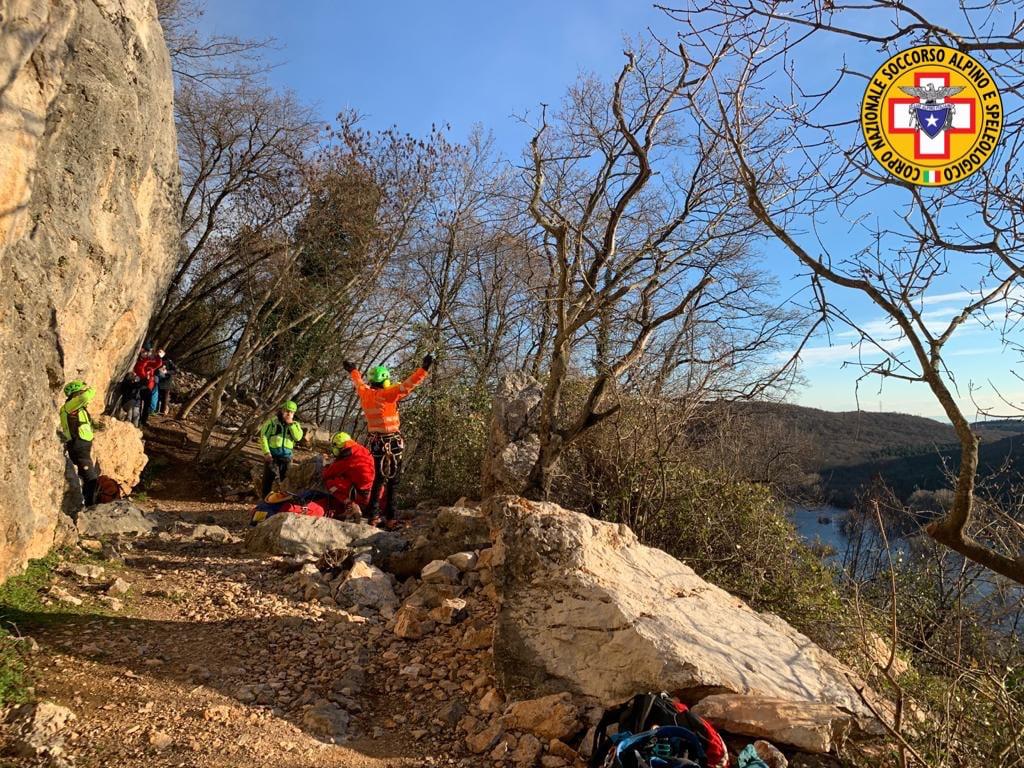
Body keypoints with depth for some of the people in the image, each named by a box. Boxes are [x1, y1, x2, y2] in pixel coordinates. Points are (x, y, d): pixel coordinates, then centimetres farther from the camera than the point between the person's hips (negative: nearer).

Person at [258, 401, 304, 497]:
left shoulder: (295, 424, 6)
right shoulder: (272, 421, -4)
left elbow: (298, 437, -11)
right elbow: (263, 436, -6)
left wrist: (291, 424, -17)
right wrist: (266, 452, -14)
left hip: (286, 457, 3)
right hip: (272, 455, -3)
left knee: (285, 479, 11)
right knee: (268, 478, 1)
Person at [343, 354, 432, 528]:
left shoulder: (365, 393, 5)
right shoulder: (386, 395, -15)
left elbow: (359, 382, 25)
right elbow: (407, 385, -23)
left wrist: (352, 370, 46)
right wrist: (424, 368, -22)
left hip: (375, 442, 7)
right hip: (391, 443, -7)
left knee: (378, 479, 14)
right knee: (391, 482, -2)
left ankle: (372, 515, 15)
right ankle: (389, 518, -2)